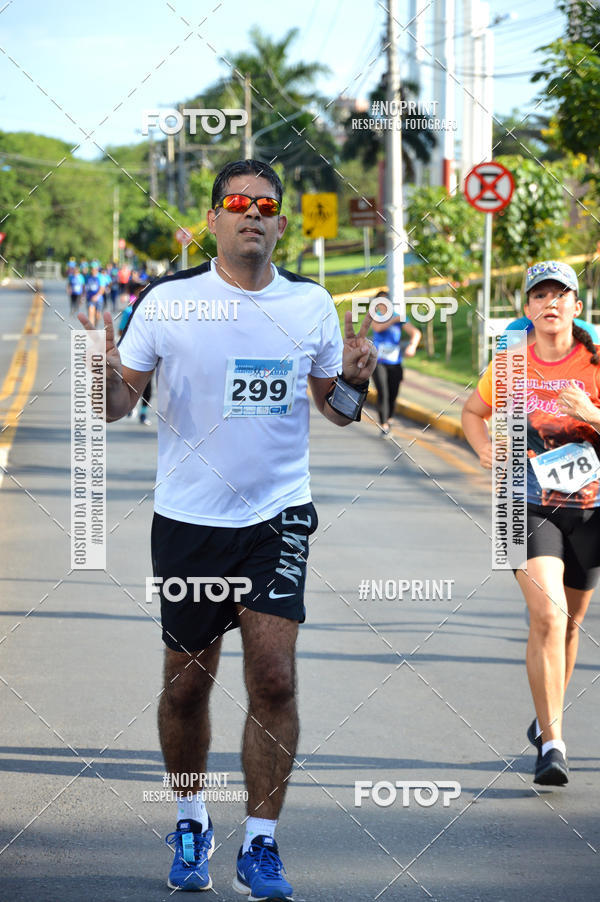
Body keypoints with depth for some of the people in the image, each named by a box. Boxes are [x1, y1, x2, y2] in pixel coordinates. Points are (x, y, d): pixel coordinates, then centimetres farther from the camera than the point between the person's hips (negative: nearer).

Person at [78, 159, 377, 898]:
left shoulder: (311, 304, 2)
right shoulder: (168, 301, -4)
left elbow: (336, 409, 13)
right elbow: (118, 405, 0)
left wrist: (353, 381, -9)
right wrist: (107, 375, -22)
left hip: (277, 514, 1)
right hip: (188, 516, 0)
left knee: (273, 678, -9)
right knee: (187, 685, 8)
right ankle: (190, 822, 30)